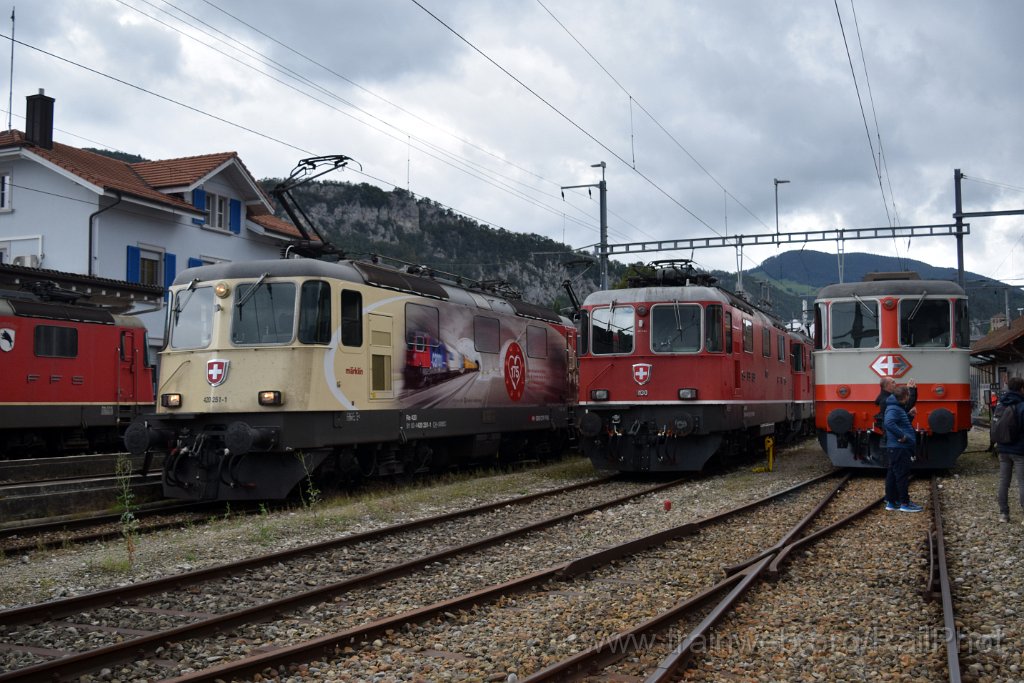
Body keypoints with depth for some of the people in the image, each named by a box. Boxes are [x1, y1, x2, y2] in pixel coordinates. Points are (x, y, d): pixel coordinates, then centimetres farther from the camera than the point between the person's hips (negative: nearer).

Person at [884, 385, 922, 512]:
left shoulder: (897, 408, 17)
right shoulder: (893, 409, -17)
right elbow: (889, 423, -34)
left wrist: (910, 415, 14)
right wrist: (902, 436, -28)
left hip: (896, 448, 11)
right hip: (899, 449, -11)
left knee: (893, 474, 12)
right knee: (902, 474, -6)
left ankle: (891, 502, 17)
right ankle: (904, 503, -2)